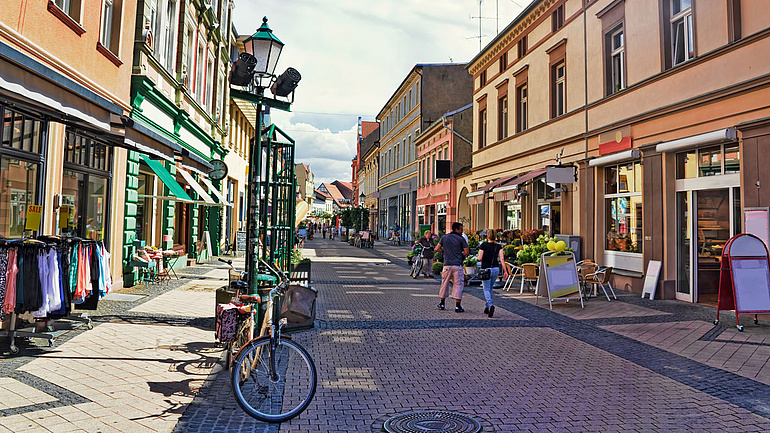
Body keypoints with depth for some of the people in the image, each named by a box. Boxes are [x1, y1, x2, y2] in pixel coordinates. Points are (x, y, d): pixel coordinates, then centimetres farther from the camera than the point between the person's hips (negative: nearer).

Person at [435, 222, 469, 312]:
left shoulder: (444, 237, 8)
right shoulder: (461, 239, -3)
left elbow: (437, 248, 10)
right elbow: (467, 252, -5)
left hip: (447, 264, 4)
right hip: (458, 265, -3)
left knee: (445, 284, 15)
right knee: (458, 284, 1)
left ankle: (442, 303, 24)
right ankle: (458, 306, -2)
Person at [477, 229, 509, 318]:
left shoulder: (483, 245, -7)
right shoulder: (499, 246, 2)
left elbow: (479, 258, -10)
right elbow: (502, 259, -4)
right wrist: (505, 271, -2)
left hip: (486, 269, -4)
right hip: (496, 269, 4)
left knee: (486, 289, 0)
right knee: (490, 288, 19)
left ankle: (490, 305, -25)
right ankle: (487, 308, 26)